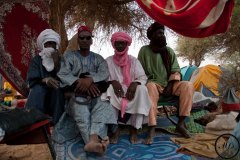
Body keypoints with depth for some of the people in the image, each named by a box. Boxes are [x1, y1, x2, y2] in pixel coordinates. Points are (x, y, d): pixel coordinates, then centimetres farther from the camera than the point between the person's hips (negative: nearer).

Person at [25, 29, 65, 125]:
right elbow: (32, 80, -8)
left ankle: (56, 124, -29)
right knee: (37, 90, -32)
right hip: (39, 93, 0)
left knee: (57, 90, -32)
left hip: (56, 93, 1)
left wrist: (56, 63, -17)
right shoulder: (36, 60, 4)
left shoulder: (61, 59, 6)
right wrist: (45, 80, -29)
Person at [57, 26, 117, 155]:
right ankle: (96, 141, -52)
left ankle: (93, 141, -54)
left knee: (103, 106, -34)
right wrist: (80, 82, -21)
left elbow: (105, 74, -2)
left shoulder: (98, 58, 17)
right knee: (82, 114, -35)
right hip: (77, 95, -1)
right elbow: (62, 75, -5)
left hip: (95, 94, 1)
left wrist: (90, 80, -23)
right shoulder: (69, 56, 11)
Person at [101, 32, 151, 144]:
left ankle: (134, 128, -25)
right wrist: (113, 82, -23)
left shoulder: (133, 60, 10)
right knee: (109, 90, -34)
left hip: (131, 91, 1)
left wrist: (135, 83, -23)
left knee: (141, 89, -32)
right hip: (116, 92, 0)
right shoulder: (108, 61, 9)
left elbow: (143, 77, 0)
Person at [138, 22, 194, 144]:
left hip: (168, 85, 4)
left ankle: (181, 123, -21)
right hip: (154, 84, -3)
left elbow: (176, 70, 6)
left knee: (188, 85, -23)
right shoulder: (144, 50, 2)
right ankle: (151, 129, -41)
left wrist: (170, 84, -11)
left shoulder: (169, 51, 10)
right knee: (151, 86, -39)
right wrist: (150, 81, -12)